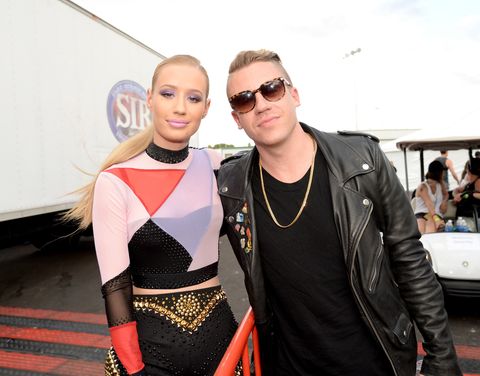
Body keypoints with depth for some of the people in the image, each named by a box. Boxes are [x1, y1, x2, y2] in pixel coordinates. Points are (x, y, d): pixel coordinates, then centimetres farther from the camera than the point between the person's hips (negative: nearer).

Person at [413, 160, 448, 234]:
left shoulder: (441, 184, 22)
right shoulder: (422, 187, -2)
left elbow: (446, 194, 42)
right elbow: (429, 205, -19)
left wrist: (444, 201, 14)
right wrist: (436, 219, -37)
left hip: (436, 215, 4)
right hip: (421, 215, -3)